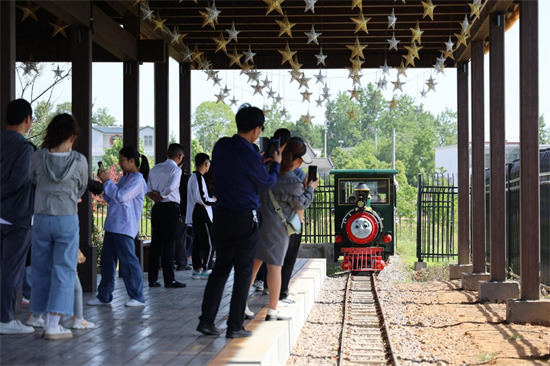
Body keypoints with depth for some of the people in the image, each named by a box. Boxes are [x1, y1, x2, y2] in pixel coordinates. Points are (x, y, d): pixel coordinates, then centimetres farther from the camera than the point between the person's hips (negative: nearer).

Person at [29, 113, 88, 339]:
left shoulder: (38, 157, -4)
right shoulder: (79, 161, -7)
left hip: (41, 218, 2)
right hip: (67, 220, -2)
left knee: (41, 270, 12)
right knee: (63, 271, 2)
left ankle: (47, 321, 17)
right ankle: (53, 325, -4)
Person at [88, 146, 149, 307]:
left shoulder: (138, 180, -10)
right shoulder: (124, 178, 19)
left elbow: (120, 197, -20)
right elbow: (110, 199, 22)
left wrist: (107, 181, -11)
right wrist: (105, 183, 9)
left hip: (124, 228, -10)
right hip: (112, 225, 10)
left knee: (128, 261, -6)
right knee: (107, 260, 11)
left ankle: (137, 297, 1)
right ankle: (104, 296, 17)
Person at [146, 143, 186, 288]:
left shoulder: (156, 168, 14)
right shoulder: (176, 169, -8)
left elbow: (148, 188, 13)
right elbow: (171, 187, -21)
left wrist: (153, 195, -3)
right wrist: (160, 194, -6)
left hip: (156, 207, 7)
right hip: (170, 207, -7)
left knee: (155, 243, 9)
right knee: (169, 244, -5)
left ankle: (153, 279, 10)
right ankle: (169, 280, -4)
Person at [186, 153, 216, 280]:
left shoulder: (193, 177, 16)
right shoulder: (199, 178, -15)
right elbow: (201, 198, -23)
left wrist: (209, 199, 17)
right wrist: (213, 200, -7)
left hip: (195, 216, 10)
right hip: (202, 216, -10)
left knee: (198, 243, 12)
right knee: (209, 244, -7)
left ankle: (196, 269, 14)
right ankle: (205, 270, -7)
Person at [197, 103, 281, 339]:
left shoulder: (221, 146, 0)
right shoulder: (249, 156, -20)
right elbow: (267, 183, -4)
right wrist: (276, 164, 13)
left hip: (222, 215, 6)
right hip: (245, 220, -6)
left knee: (220, 268, 15)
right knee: (243, 273, 4)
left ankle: (206, 320, 11)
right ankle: (235, 326, 8)